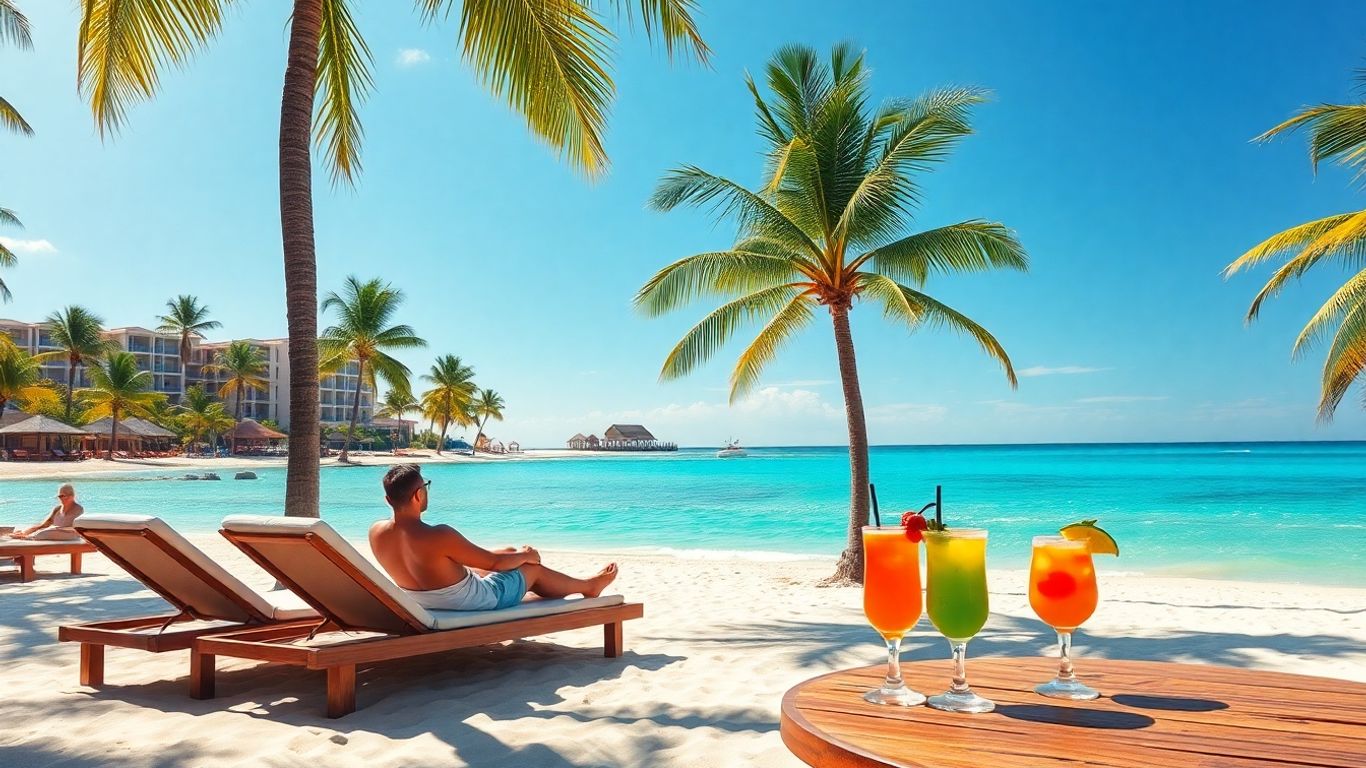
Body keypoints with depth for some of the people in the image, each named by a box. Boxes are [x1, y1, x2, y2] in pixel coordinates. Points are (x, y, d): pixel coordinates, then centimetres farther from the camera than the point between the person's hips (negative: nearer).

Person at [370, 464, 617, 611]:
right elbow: (494, 562, -22)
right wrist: (526, 555, 1)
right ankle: (589, 586, 46)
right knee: (534, 568, 18)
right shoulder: (439, 536, -36)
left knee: (509, 553, 26)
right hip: (477, 601, -7)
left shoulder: (376, 532, -15)